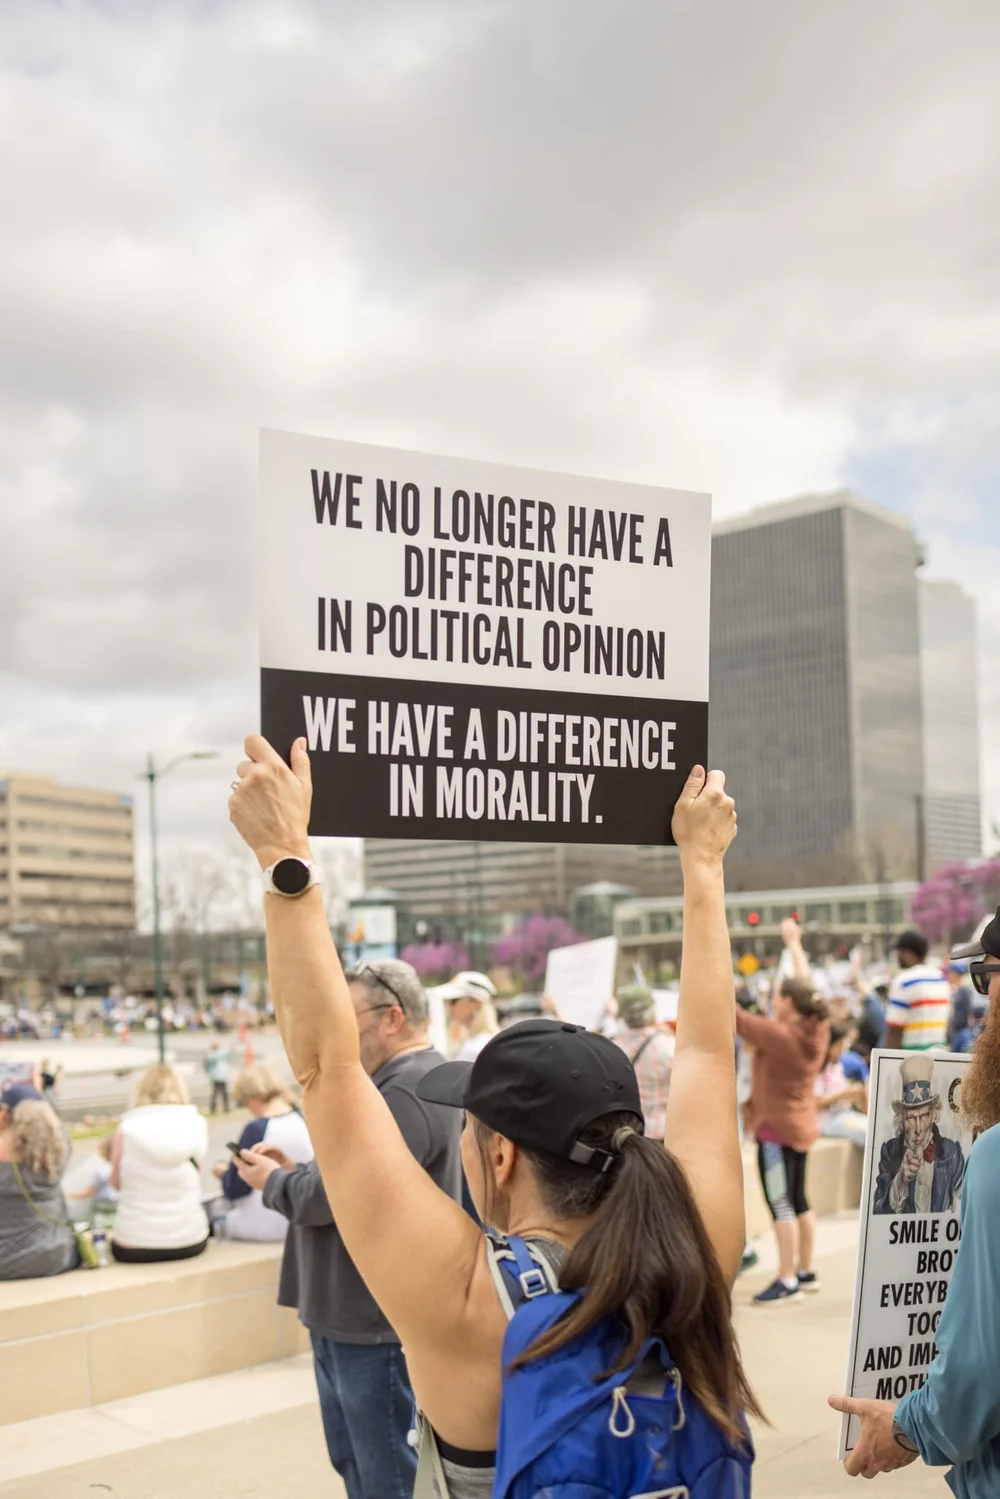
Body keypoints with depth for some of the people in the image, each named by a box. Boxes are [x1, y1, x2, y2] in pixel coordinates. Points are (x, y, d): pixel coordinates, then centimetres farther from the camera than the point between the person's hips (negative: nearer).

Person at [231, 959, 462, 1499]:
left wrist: (272, 1181, -6)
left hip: (376, 1324, -11)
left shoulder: (406, 1092, -22)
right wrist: (293, 1171, 3)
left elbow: (336, 1194, -24)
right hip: (347, 1316, 11)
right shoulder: (393, 1082, 14)